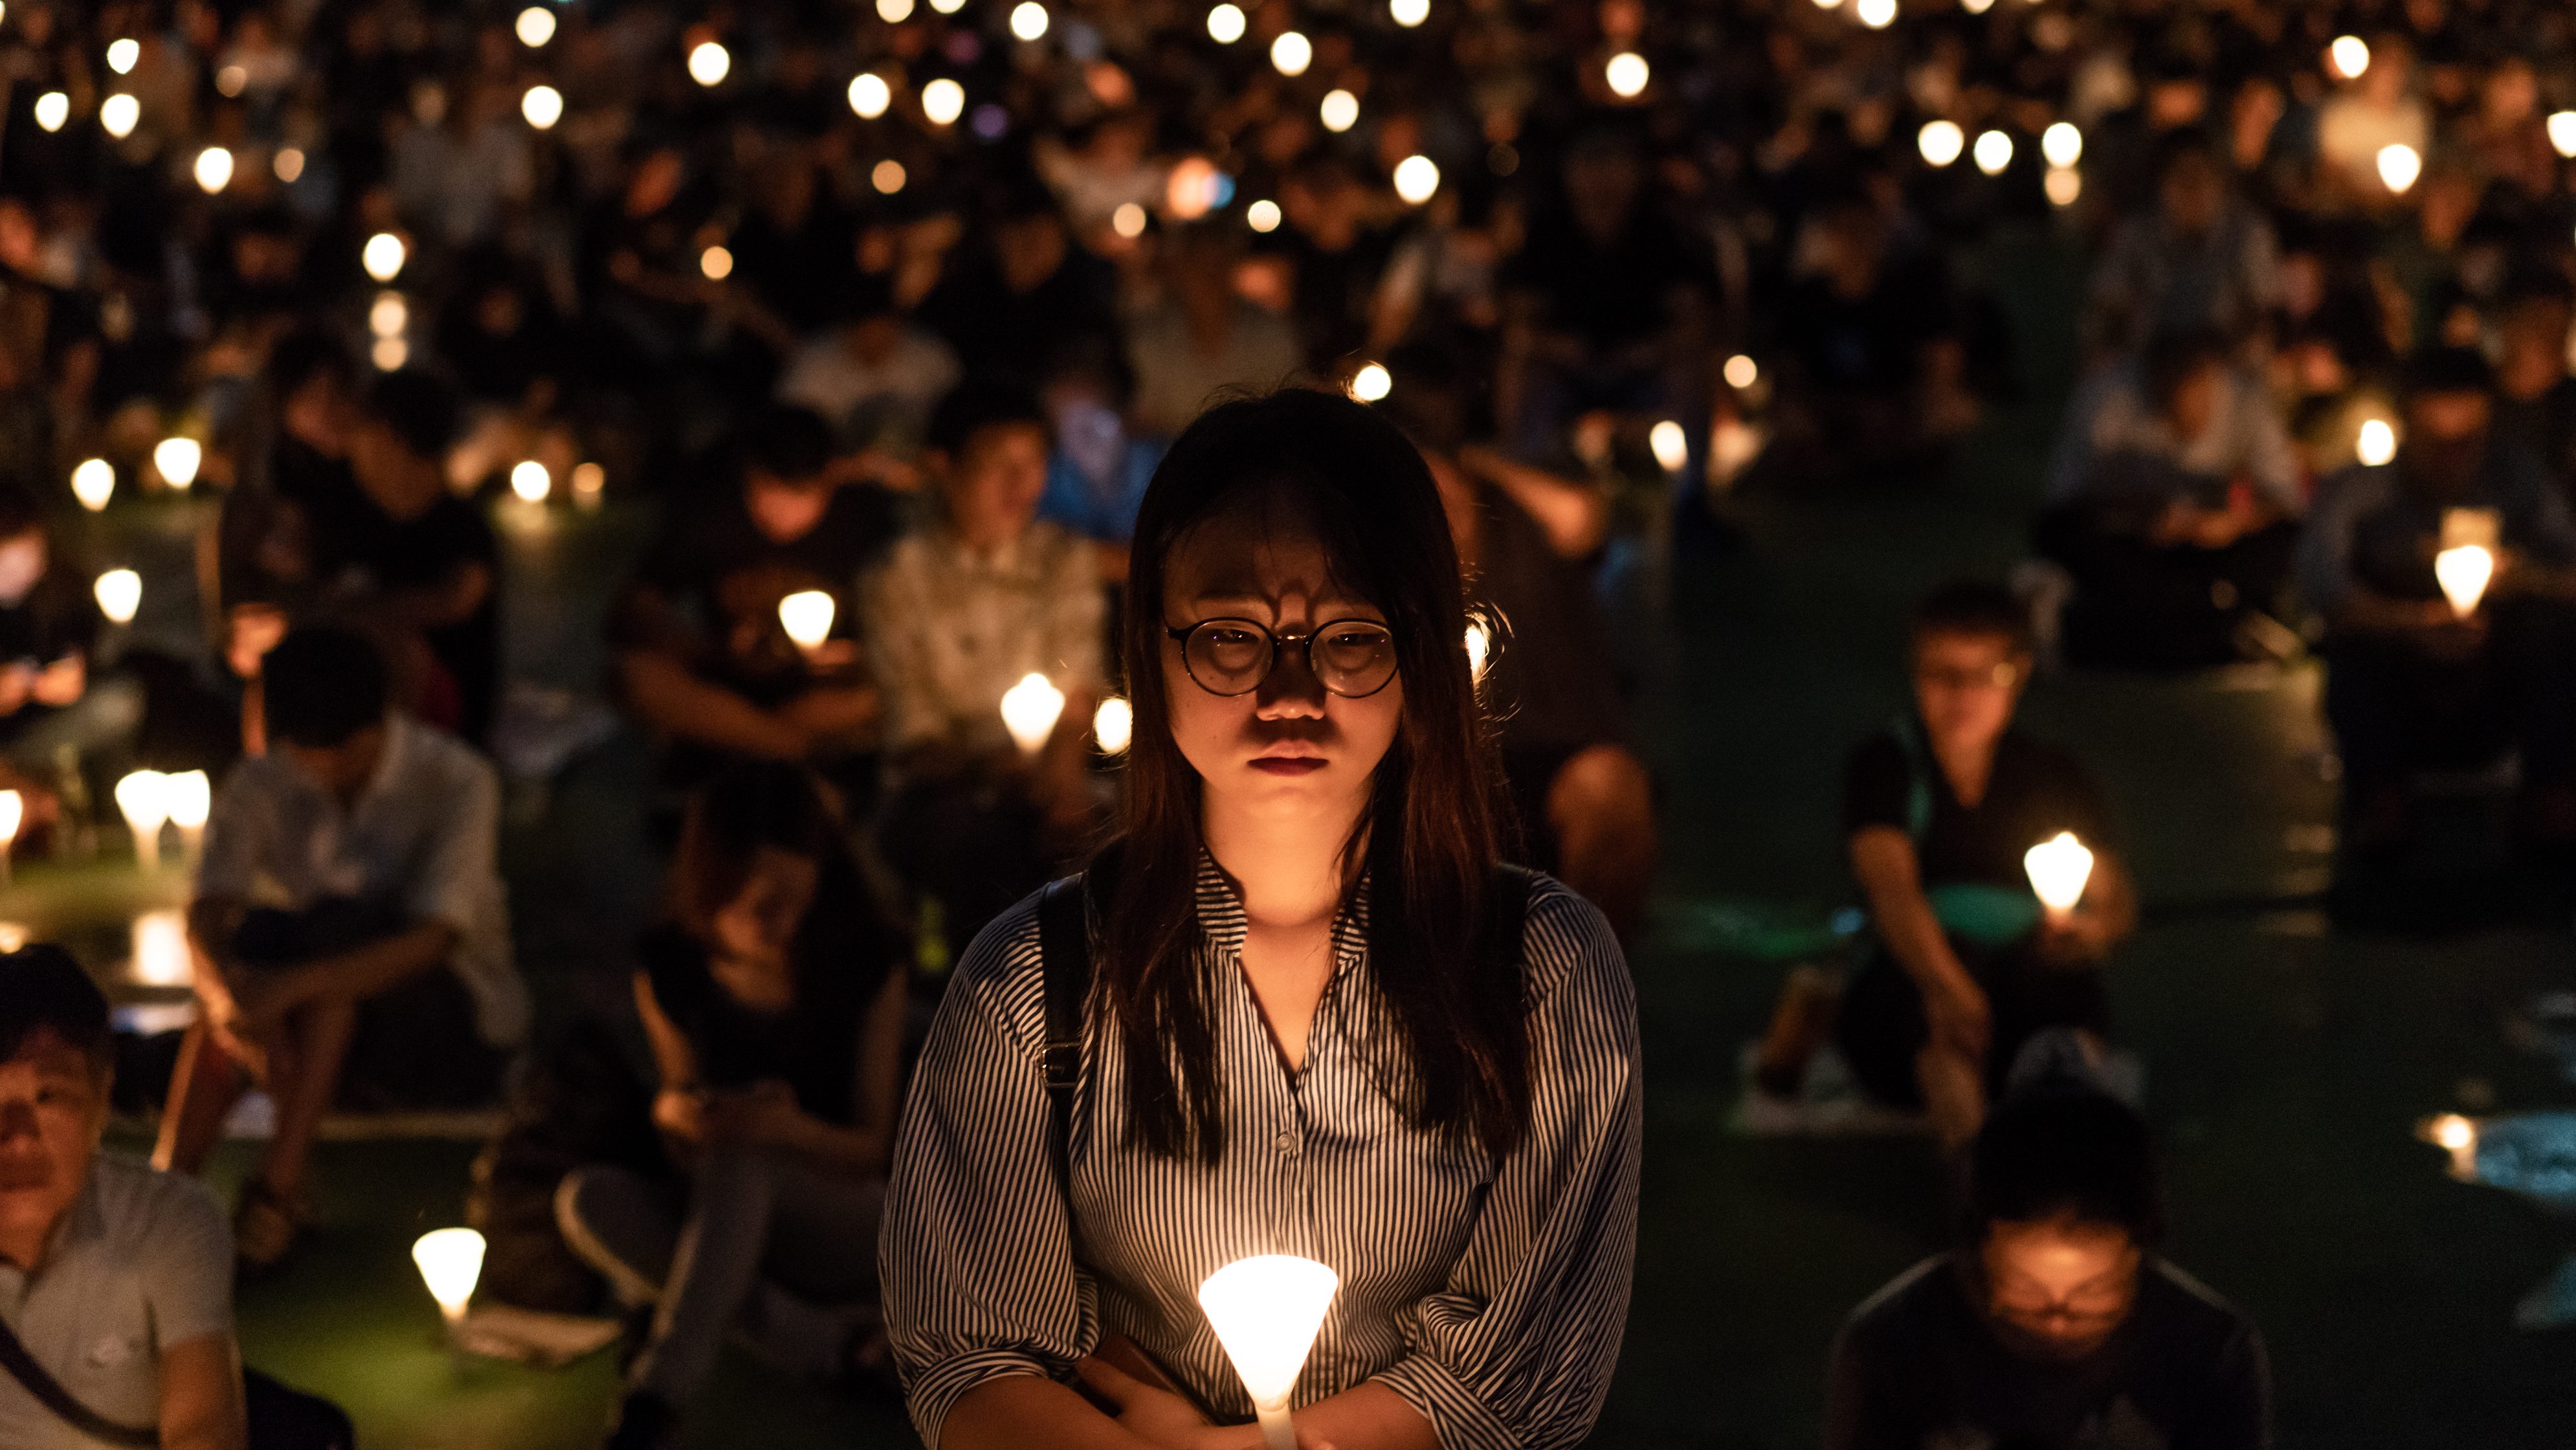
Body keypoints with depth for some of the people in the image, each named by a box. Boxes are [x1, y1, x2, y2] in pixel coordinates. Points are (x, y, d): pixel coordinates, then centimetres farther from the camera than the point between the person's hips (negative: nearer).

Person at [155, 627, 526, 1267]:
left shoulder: (456, 780, -16)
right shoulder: (259, 788, -5)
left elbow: (431, 940, -29)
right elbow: (206, 919, -18)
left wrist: (290, 989, -43)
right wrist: (228, 995, -41)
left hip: (452, 1025, -3)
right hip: (322, 1031, 3)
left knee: (334, 925, -32)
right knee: (256, 937, -29)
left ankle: (279, 1182, -40)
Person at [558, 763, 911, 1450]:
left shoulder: (867, 963, -10)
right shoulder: (669, 972, -3)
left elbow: (871, 1148, -8)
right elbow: (689, 1154, 4)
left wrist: (795, 1131, -31)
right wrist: (674, 1115, -22)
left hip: (848, 1226, -3)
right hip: (728, 1226, 3)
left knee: (739, 1164, -35)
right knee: (588, 1201, -27)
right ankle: (818, 1339, -32)